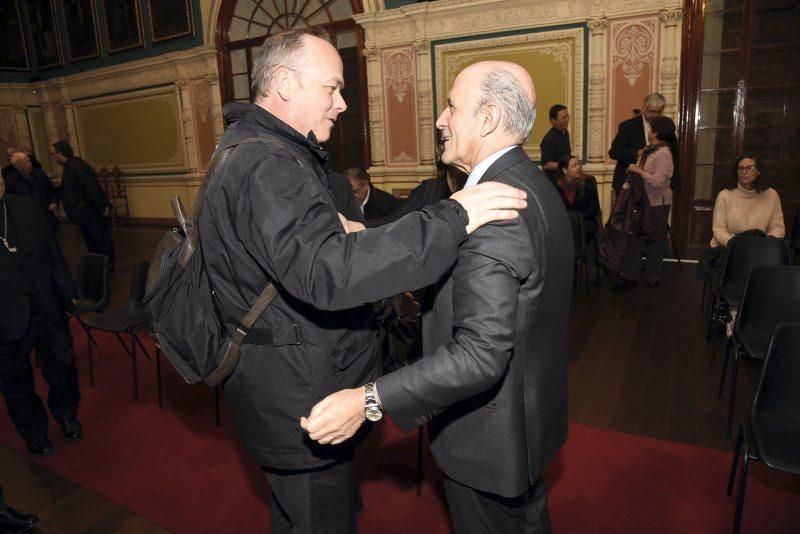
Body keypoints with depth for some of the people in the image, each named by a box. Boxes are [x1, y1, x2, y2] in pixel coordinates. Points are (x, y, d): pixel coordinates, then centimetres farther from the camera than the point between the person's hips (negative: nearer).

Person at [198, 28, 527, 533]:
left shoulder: (260, 149, 10)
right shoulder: (266, 166, -25)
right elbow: (323, 273, -39)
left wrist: (337, 231, 1)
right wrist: (452, 218, -37)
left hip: (294, 382, 10)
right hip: (299, 394, -10)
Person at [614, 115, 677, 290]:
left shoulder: (663, 154, -19)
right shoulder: (650, 150, 7)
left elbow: (658, 182, -27)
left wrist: (638, 170, -22)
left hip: (657, 204, -8)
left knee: (654, 240, 7)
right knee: (636, 236, 8)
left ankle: (653, 277, 23)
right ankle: (630, 275, 14)